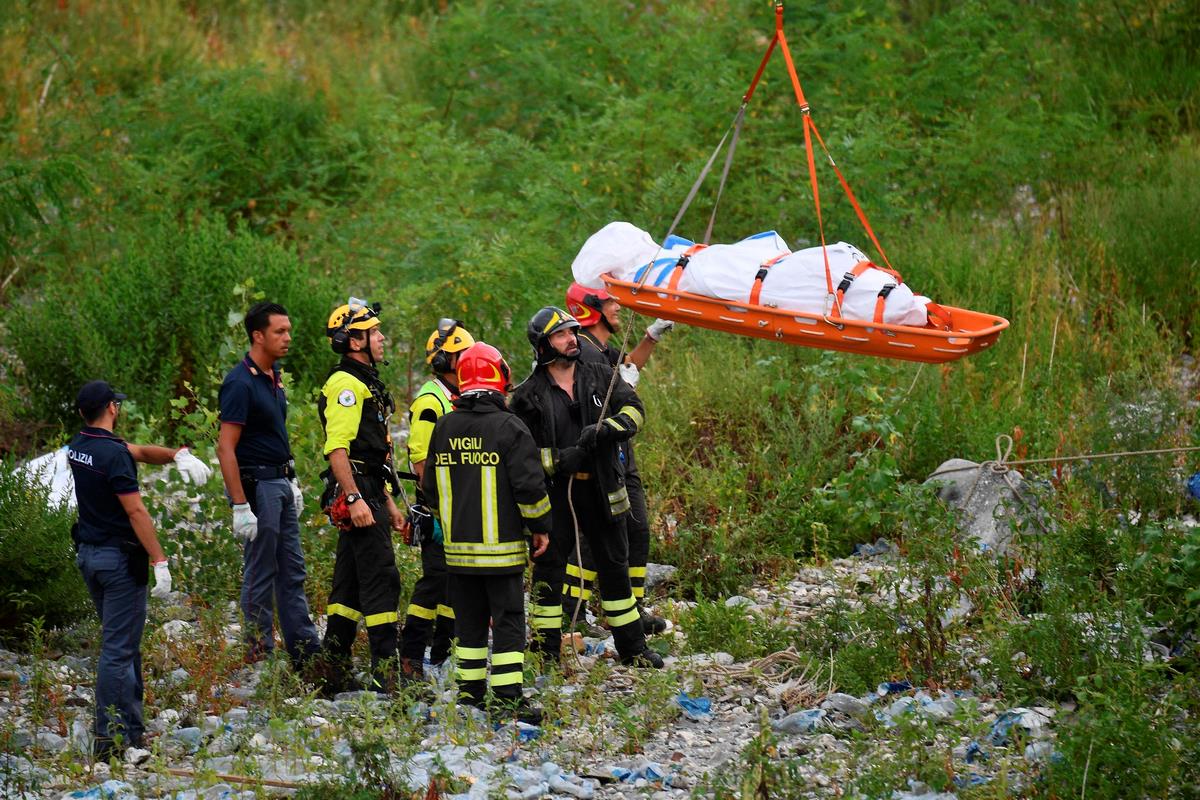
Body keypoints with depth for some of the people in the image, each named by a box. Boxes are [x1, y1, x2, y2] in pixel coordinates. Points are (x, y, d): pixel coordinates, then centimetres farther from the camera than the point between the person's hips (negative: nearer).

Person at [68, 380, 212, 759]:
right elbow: (136, 512, -20)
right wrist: (159, 561, -17)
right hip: (119, 558, -9)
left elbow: (140, 452, 12)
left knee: (124, 643, 18)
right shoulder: (113, 454, -19)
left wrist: (177, 455, -4)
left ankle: (132, 728, 24)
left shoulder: (78, 446, 7)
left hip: (88, 554, 9)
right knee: (118, 649, -6)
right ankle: (109, 738, -6)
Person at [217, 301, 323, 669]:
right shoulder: (240, 383, -17)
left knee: (292, 572, 11)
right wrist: (240, 507, -24)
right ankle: (259, 659, 6)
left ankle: (306, 652, 16)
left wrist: (292, 483, 20)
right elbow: (225, 449, -21)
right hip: (256, 485, -9)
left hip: (281, 483, 9)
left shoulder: (272, 377, 11)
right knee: (260, 575, -2)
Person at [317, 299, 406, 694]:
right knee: (381, 579, -12)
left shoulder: (365, 382, 21)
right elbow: (337, 448, -21)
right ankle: (386, 673, -12)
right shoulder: (345, 384, -12)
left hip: (368, 492, 11)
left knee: (351, 582, 11)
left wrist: (388, 504, 26)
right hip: (356, 492, -11)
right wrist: (355, 499, -28)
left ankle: (335, 675, 14)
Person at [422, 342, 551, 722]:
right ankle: (507, 698, -6)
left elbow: (431, 486, 15)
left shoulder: (444, 428, 6)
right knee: (508, 622, -2)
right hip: (502, 547, -5)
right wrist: (541, 526, 2)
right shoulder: (508, 427, -11)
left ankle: (470, 690, 18)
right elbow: (530, 484, -12)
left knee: (469, 622, 14)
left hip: (458, 547, 5)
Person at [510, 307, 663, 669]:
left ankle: (633, 649, 23)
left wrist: (605, 429, -23)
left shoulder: (599, 377, 5)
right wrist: (558, 460, -18)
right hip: (555, 493, -3)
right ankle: (546, 654, 9)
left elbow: (633, 408, -4)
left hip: (601, 490, 3)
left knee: (614, 567, 13)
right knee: (549, 570, 0)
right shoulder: (529, 396, -4)